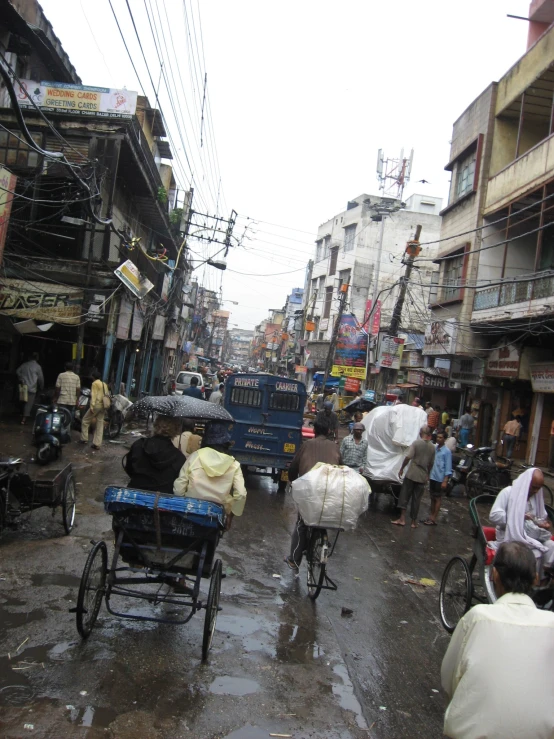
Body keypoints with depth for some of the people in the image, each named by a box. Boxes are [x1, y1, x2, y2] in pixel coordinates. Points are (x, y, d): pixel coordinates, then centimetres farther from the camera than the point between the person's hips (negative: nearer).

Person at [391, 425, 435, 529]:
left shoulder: (416, 443, -9)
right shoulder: (432, 447, 3)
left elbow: (408, 457, -16)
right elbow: (431, 463, 10)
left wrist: (401, 468, -4)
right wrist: (427, 474, 24)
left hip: (412, 474, -3)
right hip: (422, 476, 3)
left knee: (404, 496, 5)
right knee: (416, 499, 9)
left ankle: (402, 518, 3)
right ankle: (414, 521, 14)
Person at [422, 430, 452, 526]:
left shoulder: (446, 451, -11)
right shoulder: (434, 448, 7)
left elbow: (448, 468, -13)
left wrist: (445, 481, -17)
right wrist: (428, 475, 14)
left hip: (440, 479, -6)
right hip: (432, 477, 6)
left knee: (437, 498, 3)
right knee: (432, 497, 13)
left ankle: (434, 519, 8)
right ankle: (431, 516, 22)